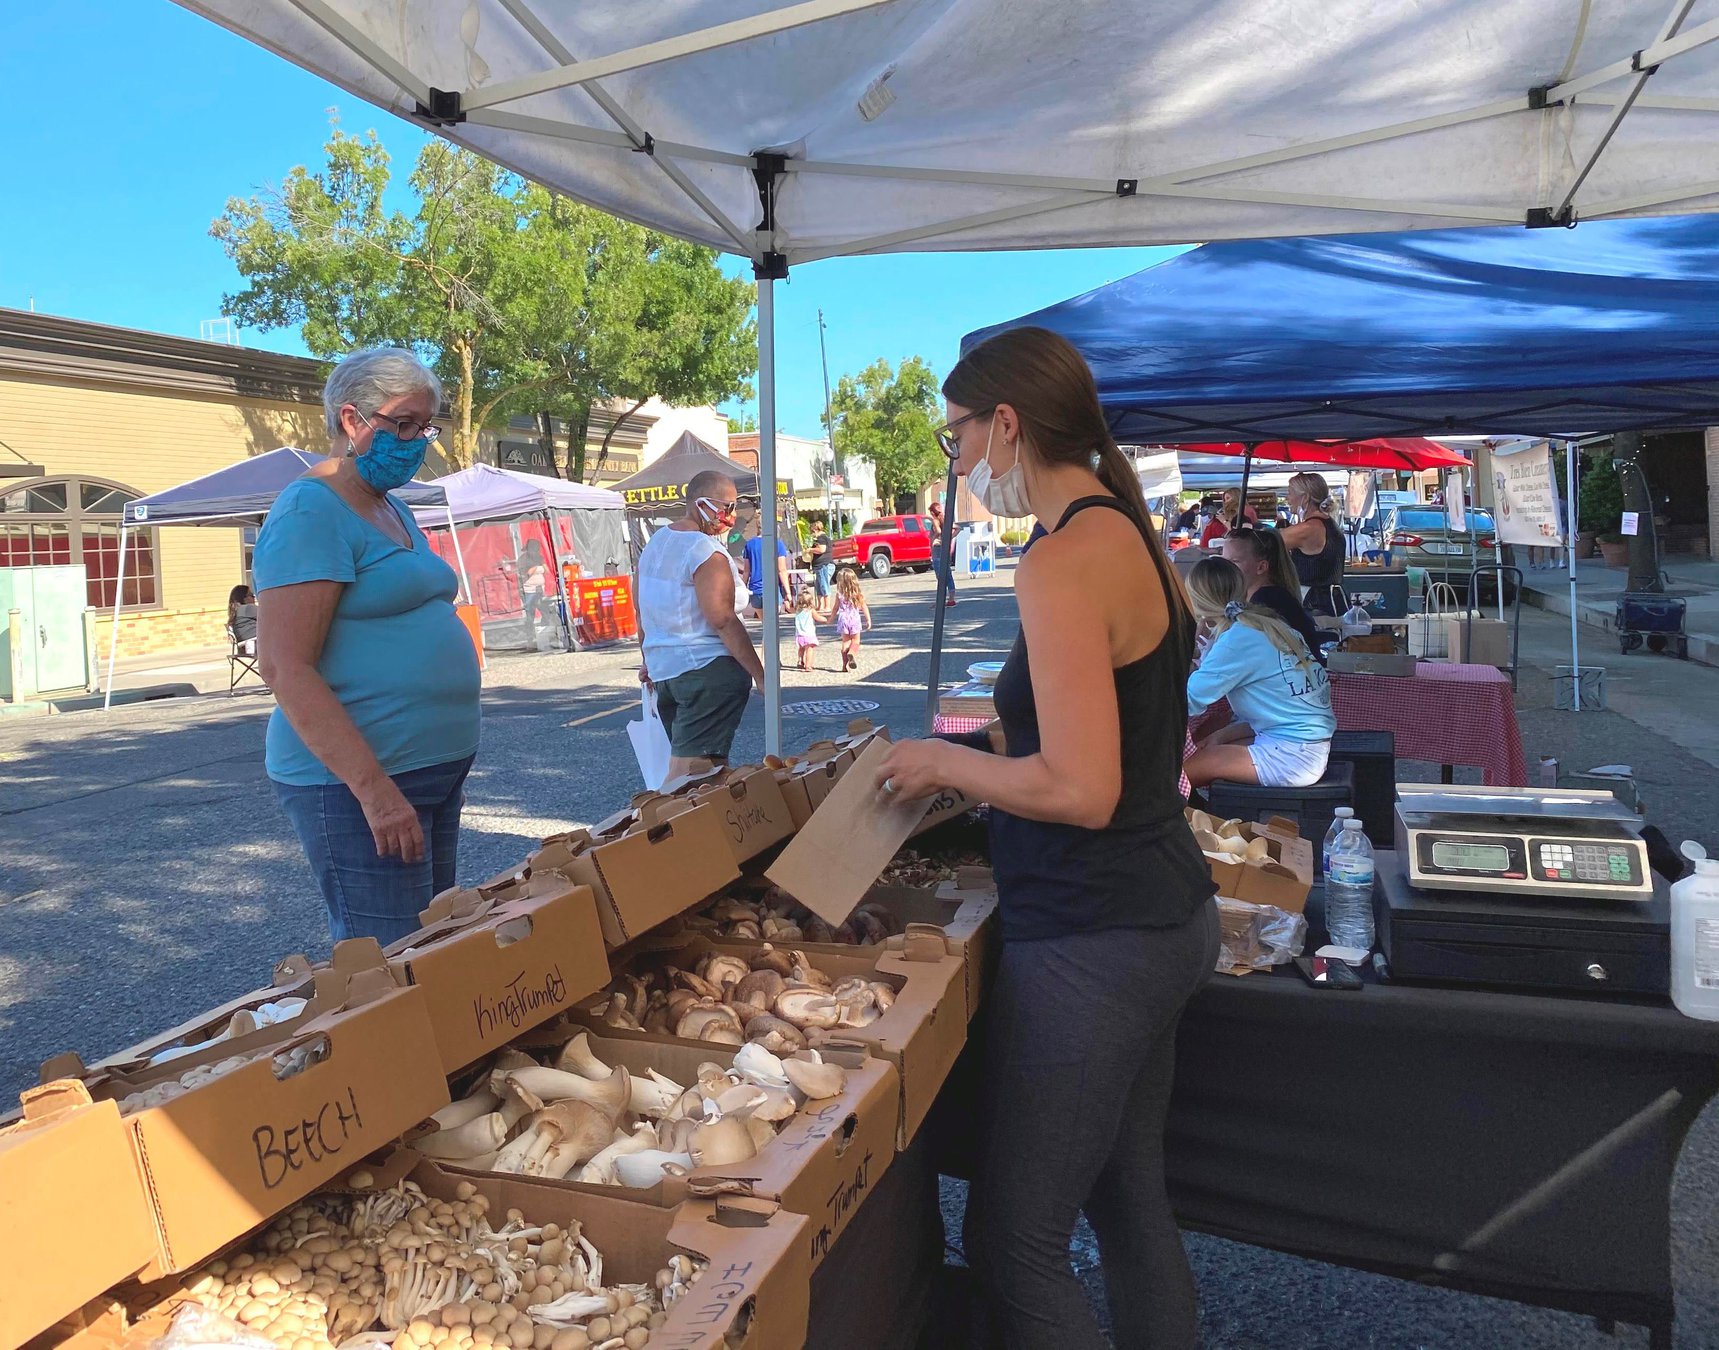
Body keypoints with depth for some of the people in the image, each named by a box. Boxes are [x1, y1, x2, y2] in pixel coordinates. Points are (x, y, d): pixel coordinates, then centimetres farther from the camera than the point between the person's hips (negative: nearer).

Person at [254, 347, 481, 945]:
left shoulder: (392, 511, 16)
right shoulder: (309, 512, -12)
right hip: (355, 781, -9)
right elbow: (285, 668, -20)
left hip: (435, 771, 9)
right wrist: (374, 788, -24)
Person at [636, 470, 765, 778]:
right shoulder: (707, 551, -15)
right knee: (689, 768, -8)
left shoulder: (655, 542, 13)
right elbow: (723, 621, -20)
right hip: (708, 670, -9)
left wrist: (650, 657, 29)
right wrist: (760, 676, -17)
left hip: (662, 668, 9)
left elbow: (643, 610, 19)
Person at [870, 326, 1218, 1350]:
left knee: (1013, 1246, 4)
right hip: (1166, 917, 10)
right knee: (1132, 1203, 22)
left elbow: (1081, 791, -25)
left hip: (1093, 944, -10)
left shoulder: (1063, 563, -20)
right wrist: (990, 746, 14)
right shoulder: (1135, 536, 9)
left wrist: (946, 762, -11)